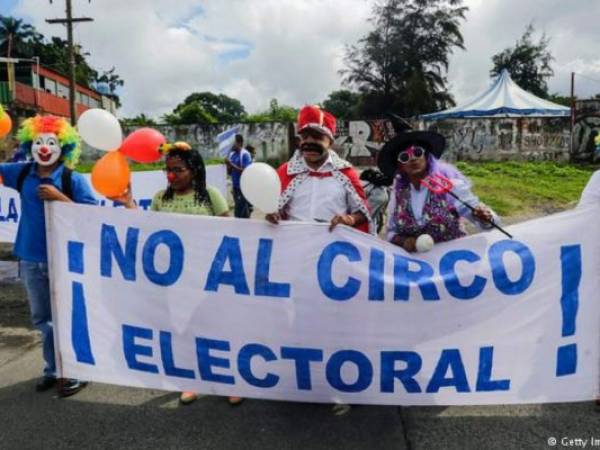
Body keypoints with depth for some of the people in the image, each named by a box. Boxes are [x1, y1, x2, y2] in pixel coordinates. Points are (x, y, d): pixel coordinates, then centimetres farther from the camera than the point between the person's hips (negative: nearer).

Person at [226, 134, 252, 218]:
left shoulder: (245, 154, -12)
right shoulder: (232, 154, 9)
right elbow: (230, 171, 15)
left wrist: (232, 165, -21)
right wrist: (228, 165, -7)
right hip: (235, 187, 7)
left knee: (239, 213, -9)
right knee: (243, 212, 16)